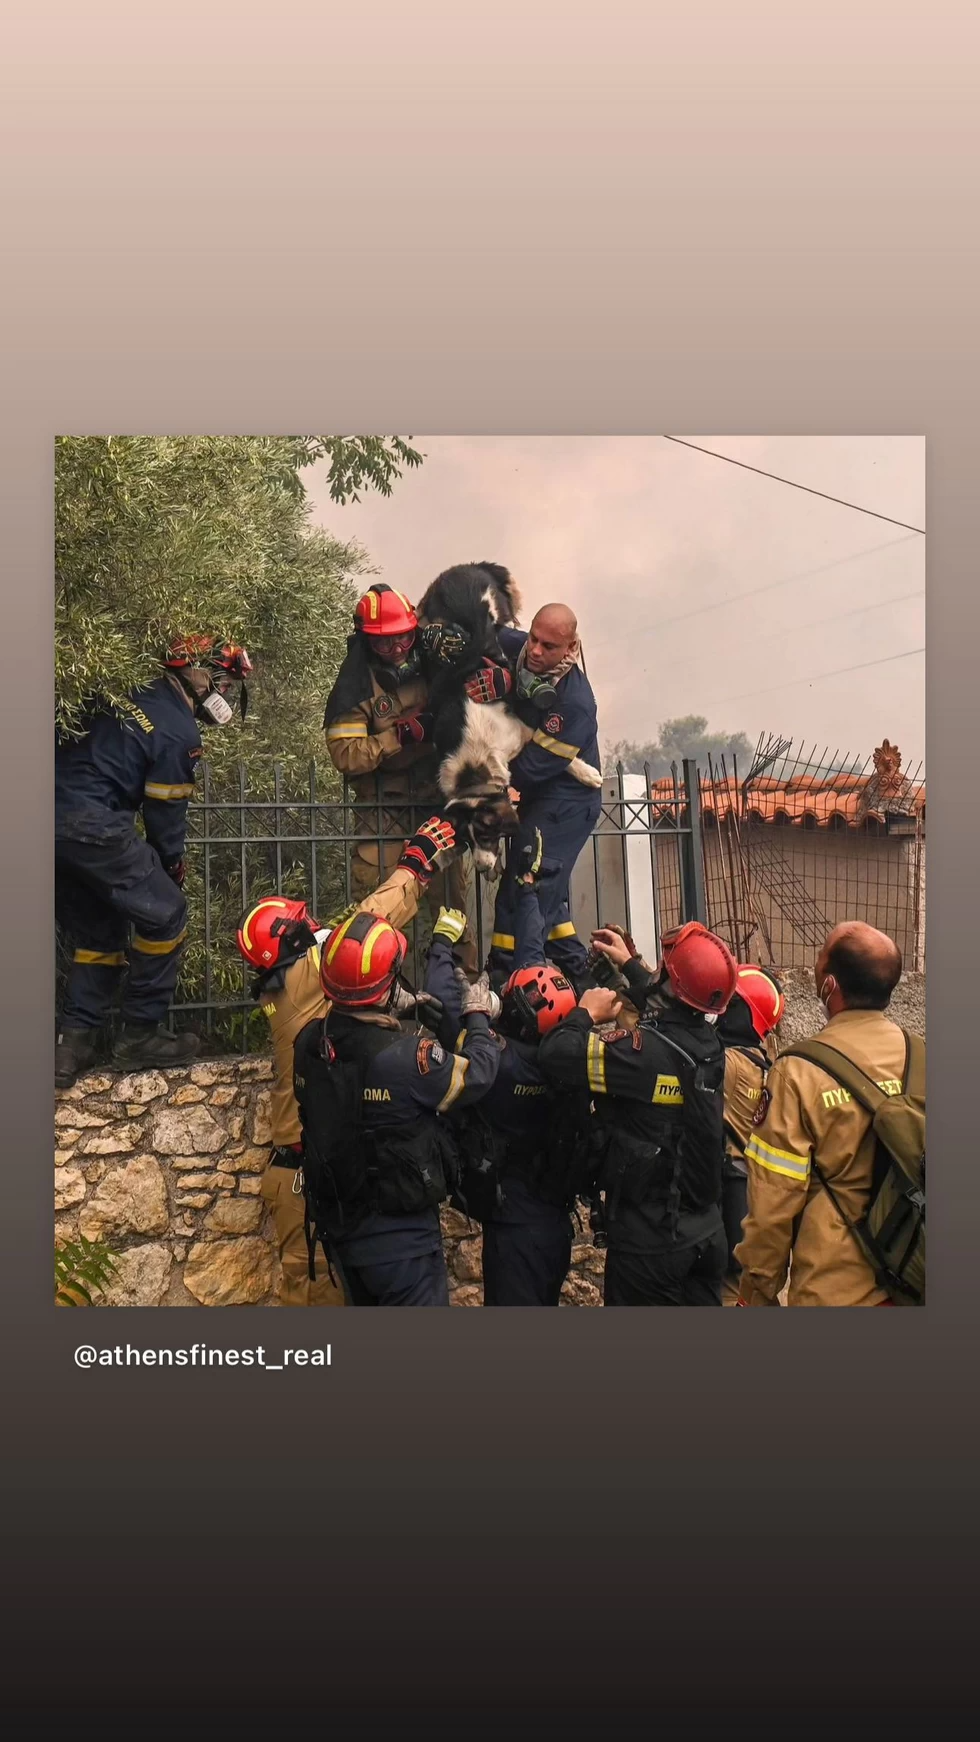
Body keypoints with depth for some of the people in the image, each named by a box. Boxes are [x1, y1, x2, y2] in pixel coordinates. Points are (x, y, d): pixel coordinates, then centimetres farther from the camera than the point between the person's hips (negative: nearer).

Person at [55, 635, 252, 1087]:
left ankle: (74, 1043, 16)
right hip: (92, 825, -9)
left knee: (98, 932, 19)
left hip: (59, 815, 9)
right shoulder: (179, 732, -8)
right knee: (165, 916, 3)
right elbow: (165, 813, -3)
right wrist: (173, 868, 13)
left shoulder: (134, 695, 16)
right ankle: (139, 1036, 8)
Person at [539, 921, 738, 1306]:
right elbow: (669, 1014, 22)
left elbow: (554, 1057, -28)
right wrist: (630, 964, 35)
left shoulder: (645, 1050, -27)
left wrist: (586, 1013, -8)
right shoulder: (708, 1043, -1)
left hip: (648, 1240, -7)